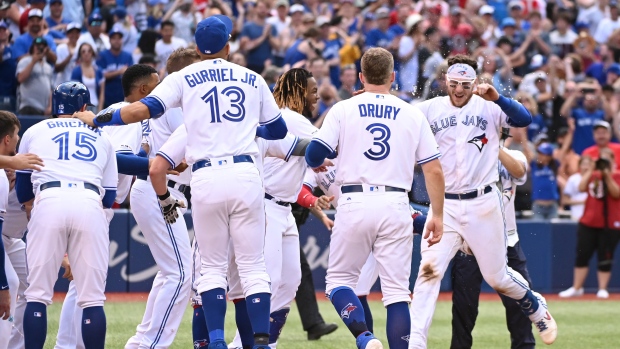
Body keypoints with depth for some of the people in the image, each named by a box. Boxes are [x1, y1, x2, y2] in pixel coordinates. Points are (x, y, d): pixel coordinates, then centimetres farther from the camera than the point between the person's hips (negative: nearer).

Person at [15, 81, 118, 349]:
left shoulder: (34, 132, 24)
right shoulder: (101, 137, 27)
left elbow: (22, 193, 26)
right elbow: (109, 198, 24)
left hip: (48, 201, -1)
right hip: (91, 203, 1)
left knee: (37, 295, 1)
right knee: (92, 298, 1)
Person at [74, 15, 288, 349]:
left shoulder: (183, 78, 8)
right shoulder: (253, 79, 15)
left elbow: (143, 109, -4)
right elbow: (279, 129, 21)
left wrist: (97, 119, 9)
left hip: (206, 180, -1)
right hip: (246, 174, 1)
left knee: (212, 267, 8)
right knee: (253, 266, 3)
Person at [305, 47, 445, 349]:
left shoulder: (343, 109, 4)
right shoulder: (413, 115, 9)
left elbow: (314, 155, -3)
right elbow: (434, 170, 5)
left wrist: (316, 166, 21)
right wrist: (437, 215, 12)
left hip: (354, 202, -1)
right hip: (396, 205, 1)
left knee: (339, 279, 10)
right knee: (396, 290, 4)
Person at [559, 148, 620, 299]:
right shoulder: (592, 175, 12)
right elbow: (582, 188, -3)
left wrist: (607, 175, -19)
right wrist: (591, 170, -7)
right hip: (588, 222, 4)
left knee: (605, 258, -1)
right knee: (582, 255, 2)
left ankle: (602, 289, 6)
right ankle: (576, 288, 8)